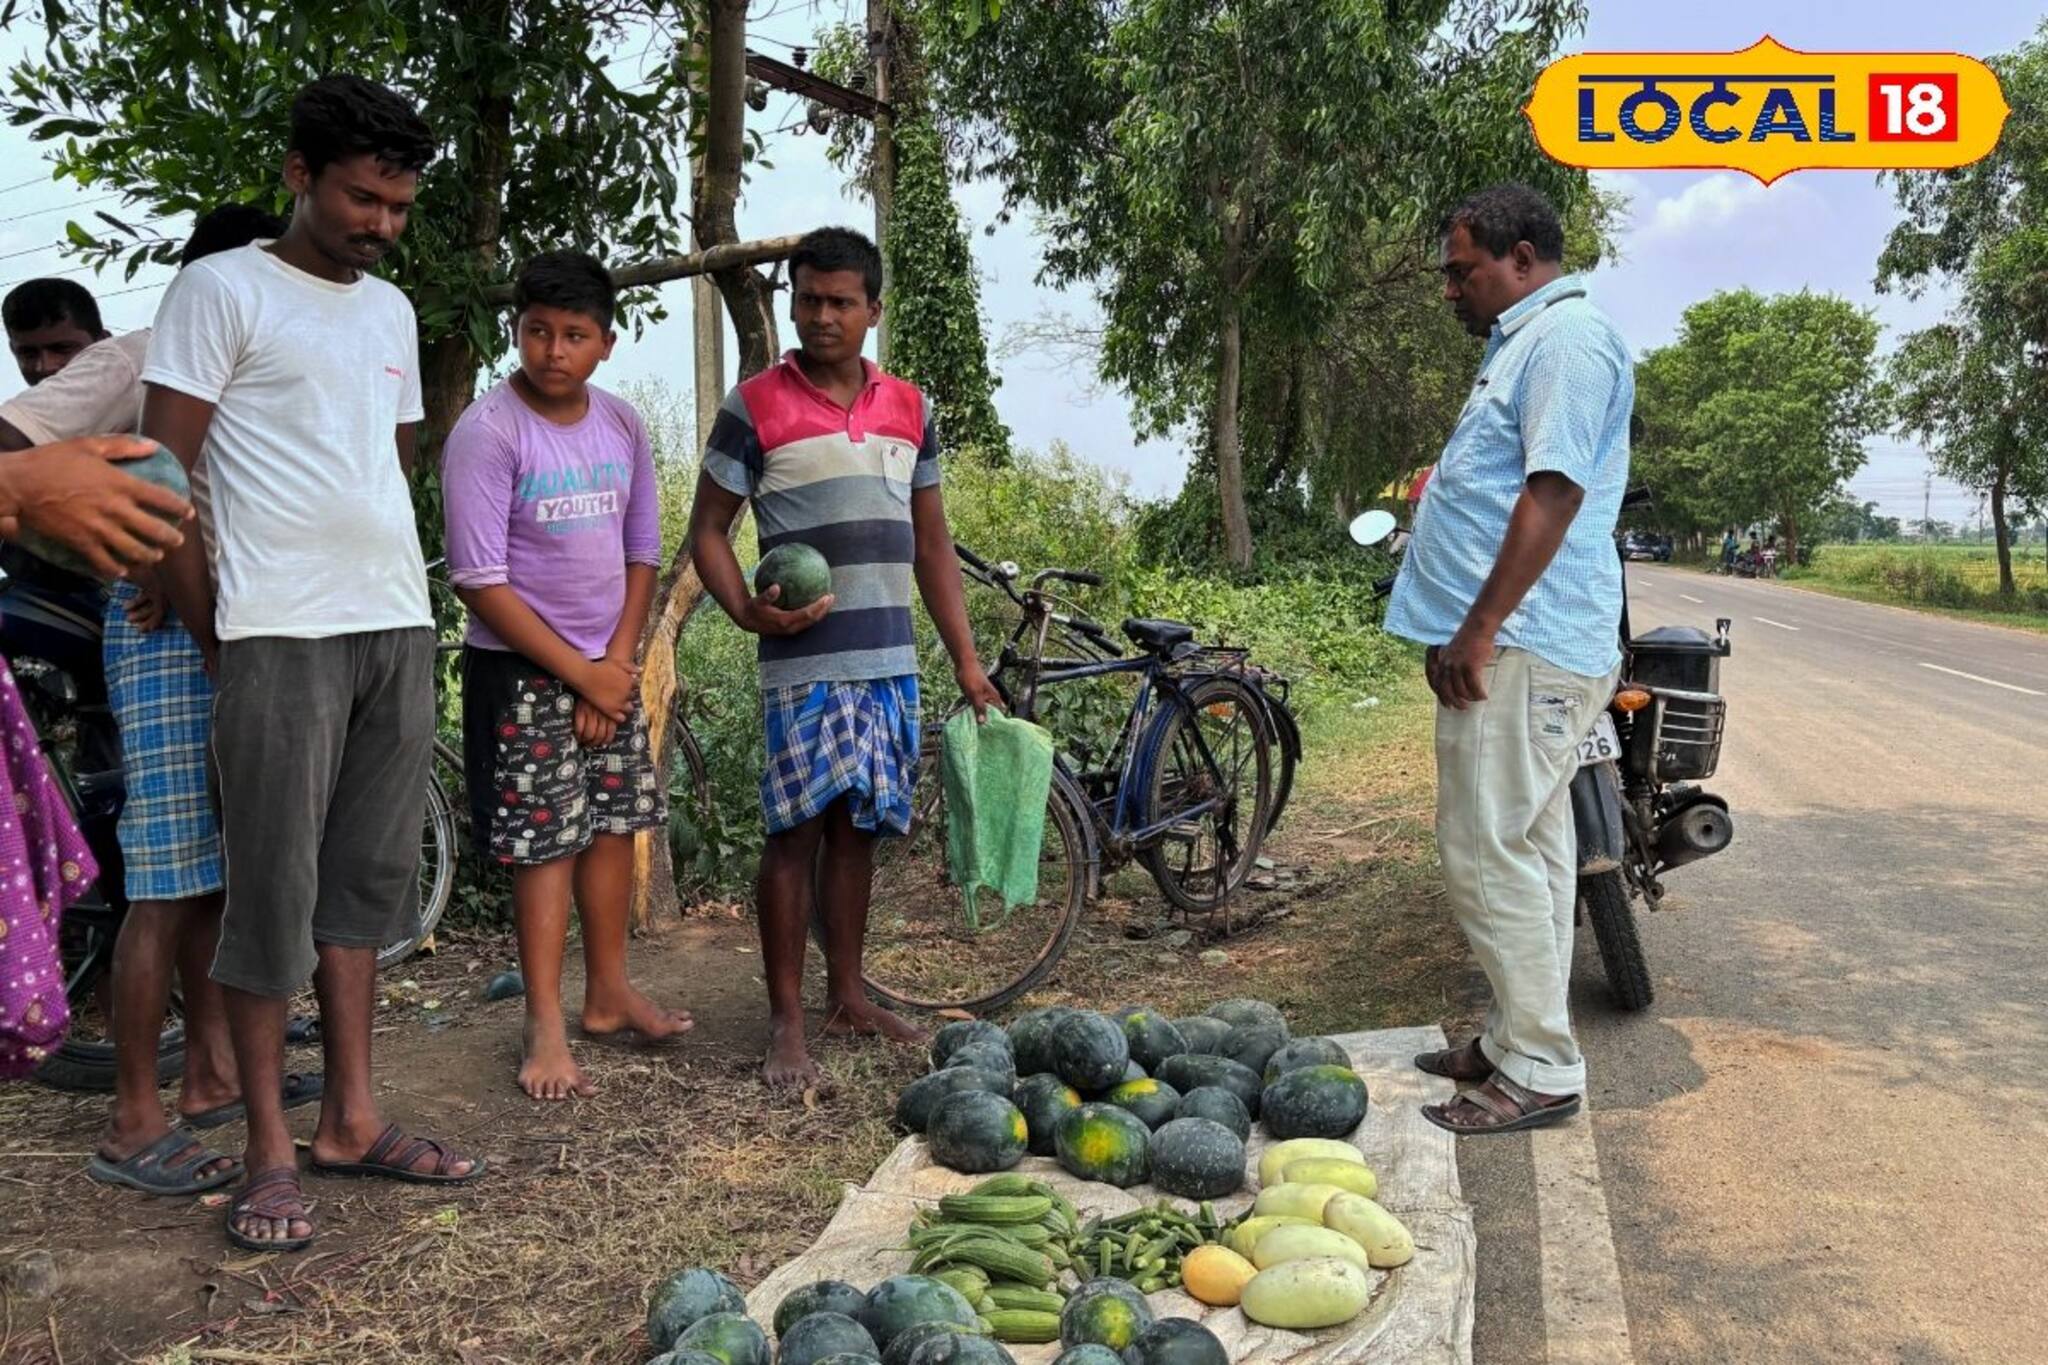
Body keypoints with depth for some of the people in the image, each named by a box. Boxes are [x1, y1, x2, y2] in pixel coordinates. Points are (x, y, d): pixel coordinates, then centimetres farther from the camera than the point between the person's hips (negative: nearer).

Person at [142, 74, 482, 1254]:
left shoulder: (392, 311, 17)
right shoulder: (223, 289, -1)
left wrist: (398, 598, 13)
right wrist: (212, 634, -4)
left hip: (399, 626, 6)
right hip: (283, 635, -6)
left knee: (367, 881, 9)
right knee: (274, 889, -1)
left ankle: (352, 1120, 19)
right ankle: (271, 1153, 9)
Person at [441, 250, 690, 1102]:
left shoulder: (622, 427, 2)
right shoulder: (487, 433, -15)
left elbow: (642, 553, 7)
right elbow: (480, 582, -17)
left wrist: (616, 663, -5)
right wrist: (580, 674, -14)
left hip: (609, 667, 6)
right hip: (521, 670, -5)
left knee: (615, 825, 10)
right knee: (546, 841, -4)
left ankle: (608, 993, 24)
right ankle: (546, 1027, 5)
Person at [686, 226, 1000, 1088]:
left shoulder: (909, 410, 11)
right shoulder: (755, 406, -2)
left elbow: (932, 545, 15)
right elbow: (708, 531, 0)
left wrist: (966, 659, 10)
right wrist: (749, 611, -19)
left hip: (891, 661, 5)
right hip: (805, 663, -4)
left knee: (859, 828, 11)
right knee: (797, 830, -3)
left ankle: (847, 996, 23)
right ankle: (786, 1018, 7)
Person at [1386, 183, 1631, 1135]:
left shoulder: (1568, 336, -10)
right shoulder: (1523, 343, 22)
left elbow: (1554, 491, -21)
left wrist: (1480, 629, -21)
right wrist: (1462, 631, 19)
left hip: (1522, 650, -11)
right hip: (1503, 645, 11)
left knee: (1490, 854, -8)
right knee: (1526, 849, 14)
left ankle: (1539, 1071, 1)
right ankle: (1519, 1040, 24)